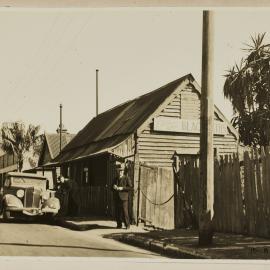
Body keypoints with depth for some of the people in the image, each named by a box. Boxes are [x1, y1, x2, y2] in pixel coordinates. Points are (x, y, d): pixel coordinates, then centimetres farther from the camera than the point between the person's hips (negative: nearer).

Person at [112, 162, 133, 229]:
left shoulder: (127, 178, 0)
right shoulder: (116, 179, 17)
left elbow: (130, 187, -6)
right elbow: (112, 188, 23)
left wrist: (122, 188, -15)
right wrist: (114, 187, -1)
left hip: (124, 198, -5)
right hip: (117, 198, 5)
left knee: (125, 211, -7)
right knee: (117, 212, 4)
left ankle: (127, 225, 3)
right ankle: (119, 225, 12)